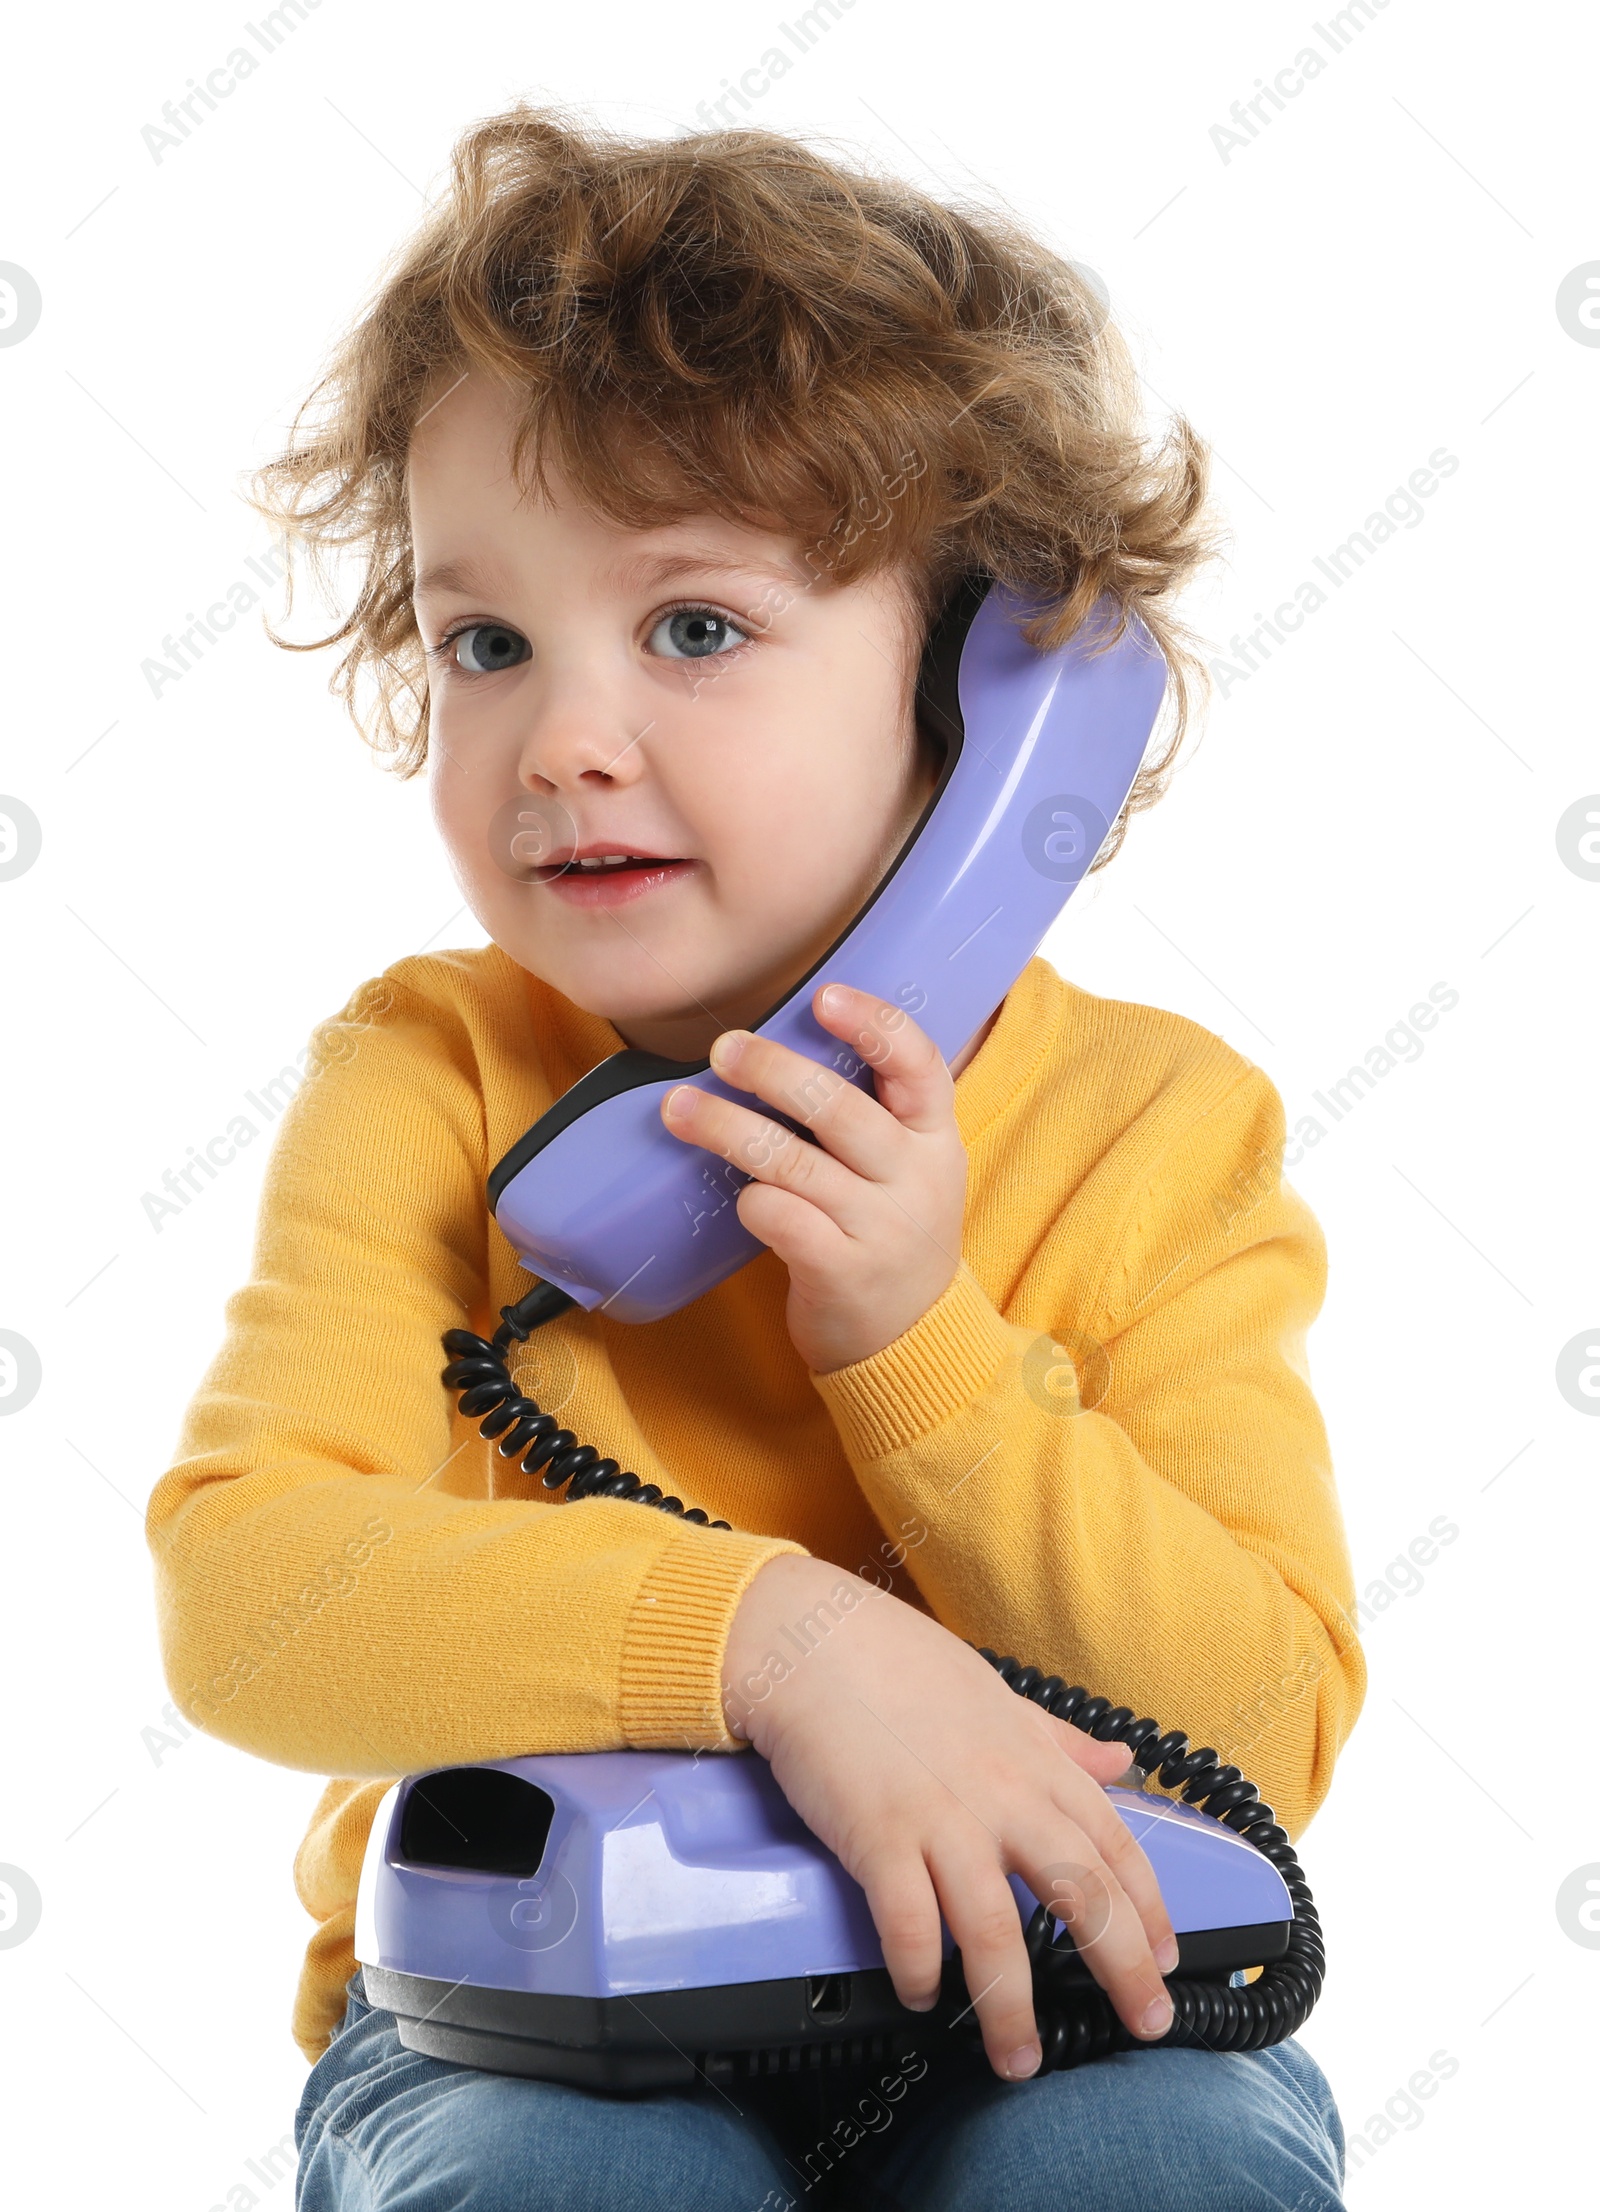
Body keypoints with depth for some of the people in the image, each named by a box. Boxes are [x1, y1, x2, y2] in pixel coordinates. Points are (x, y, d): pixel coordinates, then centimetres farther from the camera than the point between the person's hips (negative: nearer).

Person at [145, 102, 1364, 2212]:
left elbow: (1266, 1745, -9)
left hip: (1021, 2006, 1)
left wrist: (913, 1344, -22)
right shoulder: (428, 1082, -7)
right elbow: (242, 1584, -19)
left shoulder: (1161, 1128, -7)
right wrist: (765, 1632, -33)